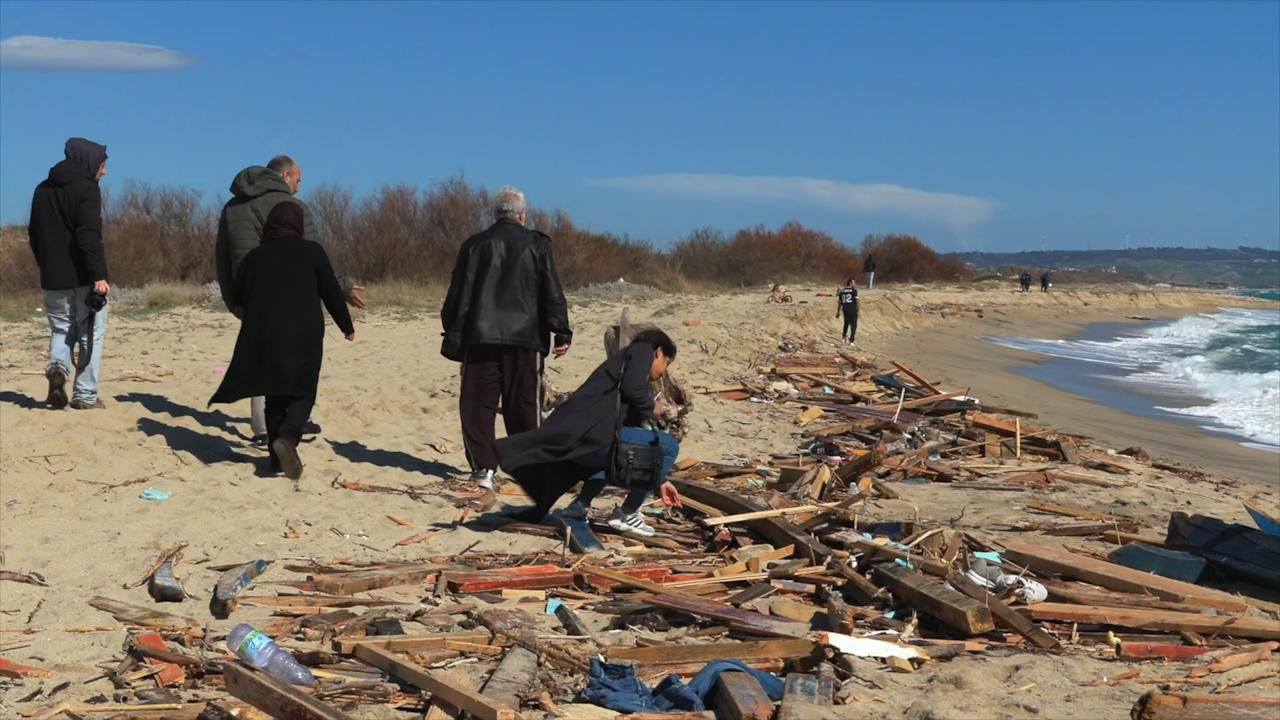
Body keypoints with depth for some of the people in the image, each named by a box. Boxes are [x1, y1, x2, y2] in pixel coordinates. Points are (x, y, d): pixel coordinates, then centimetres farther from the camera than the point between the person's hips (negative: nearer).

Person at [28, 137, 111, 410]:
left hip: (53, 278, 6)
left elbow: (34, 233, 19)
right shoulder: (86, 188, -9)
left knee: (61, 330, 18)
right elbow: (89, 235, -20)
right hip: (84, 277, -6)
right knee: (90, 335, 3)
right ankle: (85, 395, 1)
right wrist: (99, 274, -23)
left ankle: (57, 366, -11)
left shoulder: (43, 189, 14)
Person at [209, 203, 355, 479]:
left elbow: (238, 298, 17)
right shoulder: (312, 251, 3)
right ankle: (287, 437, -22)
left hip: (263, 335, 3)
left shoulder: (254, 256, 12)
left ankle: (277, 456, 13)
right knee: (302, 394, 4)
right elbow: (332, 293, 3)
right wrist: (347, 326, 15)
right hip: (303, 335, -3)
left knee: (274, 396, 14)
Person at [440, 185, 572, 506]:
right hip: (524, 338, 0)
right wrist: (562, 333, 5)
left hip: (479, 338, 0)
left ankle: (484, 475, -5)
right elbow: (552, 293, 0)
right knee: (524, 407, 8)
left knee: (477, 406, 3)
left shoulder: (474, 245, 7)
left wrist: (453, 339, 10)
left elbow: (458, 296, 5)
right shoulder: (537, 244, 3)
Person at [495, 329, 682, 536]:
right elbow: (631, 388, -12)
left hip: (572, 437, 9)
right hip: (595, 434, -9)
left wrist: (659, 481, 42)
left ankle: (578, 507, 24)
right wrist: (651, 407, 10)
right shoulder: (642, 350, 11)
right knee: (669, 446, 4)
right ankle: (626, 513, 7)